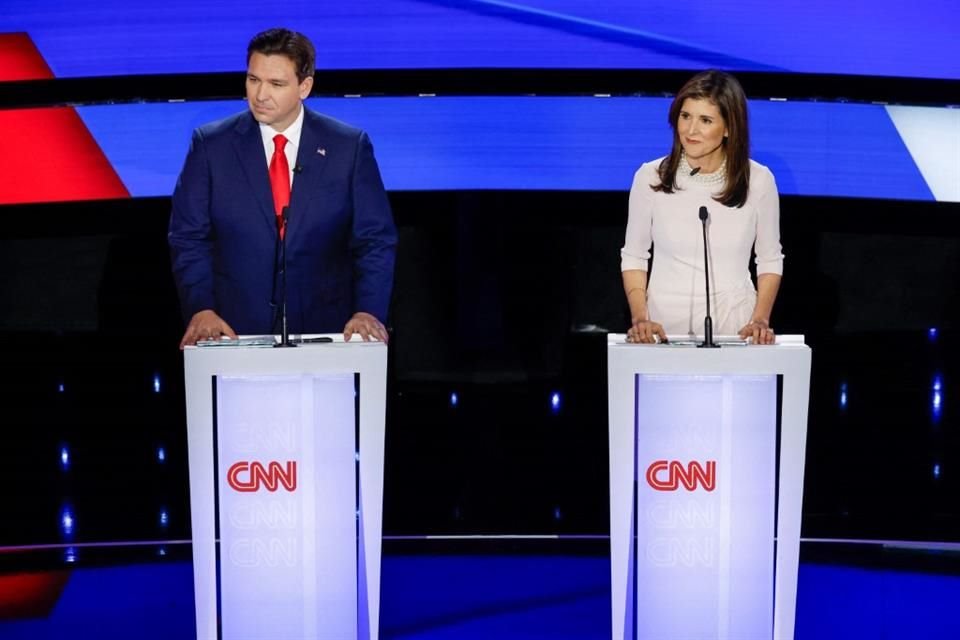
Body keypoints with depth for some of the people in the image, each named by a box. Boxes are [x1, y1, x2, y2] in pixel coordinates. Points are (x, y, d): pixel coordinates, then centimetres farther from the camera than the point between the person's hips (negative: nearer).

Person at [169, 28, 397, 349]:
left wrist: (368, 311, -14)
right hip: (235, 331, 0)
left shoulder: (349, 146, 0)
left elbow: (375, 241, 0)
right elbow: (189, 239, 0)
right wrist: (200, 309, -14)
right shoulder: (211, 144, 0)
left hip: (323, 329, 0)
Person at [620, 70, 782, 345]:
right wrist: (640, 318, -9)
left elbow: (770, 259, 7)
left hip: (734, 324, 0)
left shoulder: (758, 180, -3)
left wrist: (760, 320, -7)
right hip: (664, 325, 0)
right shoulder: (650, 177, -4)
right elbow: (634, 256, 4)